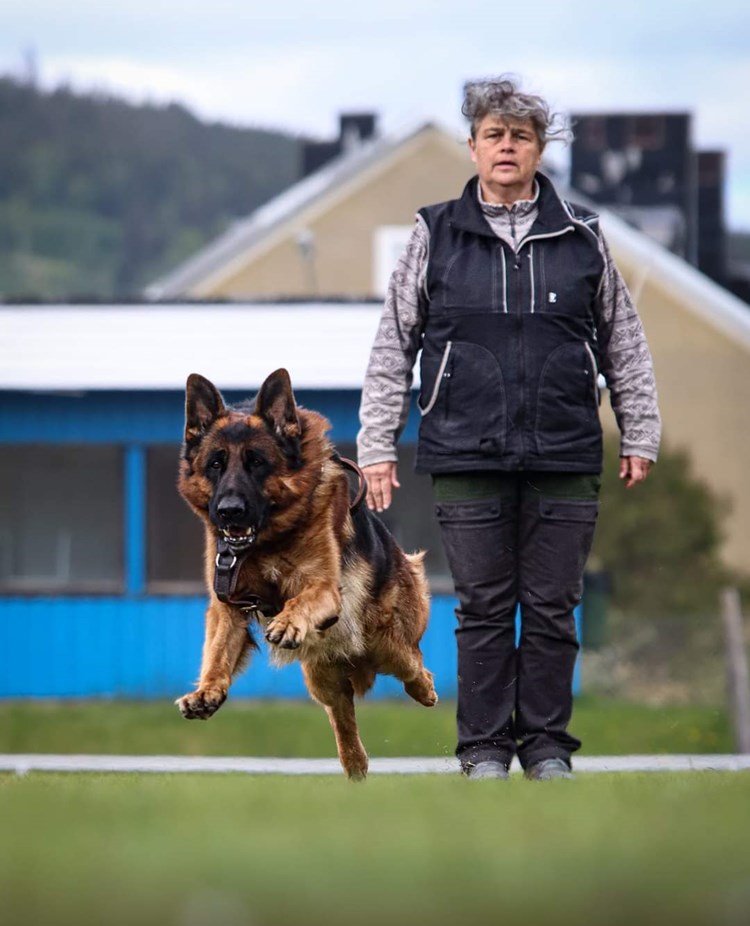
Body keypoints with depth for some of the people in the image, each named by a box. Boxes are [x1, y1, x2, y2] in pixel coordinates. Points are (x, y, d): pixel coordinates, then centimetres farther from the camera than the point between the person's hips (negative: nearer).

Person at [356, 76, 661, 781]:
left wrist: (639, 435, 12)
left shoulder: (582, 238, 8)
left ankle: (546, 745, 13)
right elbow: (392, 347, 8)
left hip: (565, 459, 1)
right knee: (484, 609, 2)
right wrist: (376, 446, 3)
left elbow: (625, 343, 15)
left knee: (552, 609, 3)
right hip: (467, 459, -1)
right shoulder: (434, 236, 5)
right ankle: (485, 748, 10)